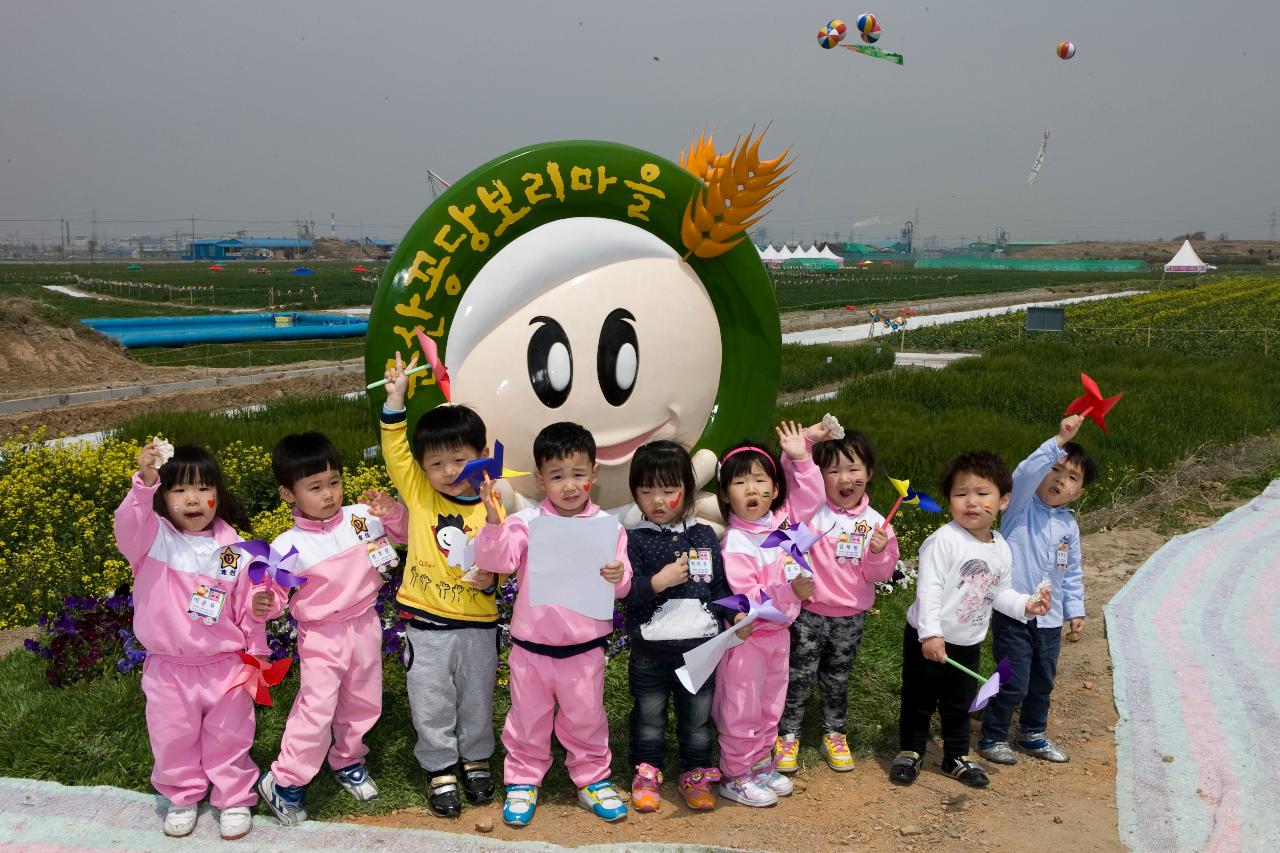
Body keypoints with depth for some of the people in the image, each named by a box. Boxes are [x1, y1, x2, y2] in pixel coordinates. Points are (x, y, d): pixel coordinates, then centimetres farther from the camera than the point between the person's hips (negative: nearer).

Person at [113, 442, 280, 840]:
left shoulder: (234, 549, -6)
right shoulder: (153, 539, -11)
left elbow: (248, 603, 4)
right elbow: (127, 527, -34)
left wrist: (261, 606, -18)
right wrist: (144, 482, -48)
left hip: (225, 667, 0)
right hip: (168, 671, 0)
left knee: (229, 739, 14)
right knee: (173, 741, 16)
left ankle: (235, 798, 34)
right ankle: (183, 797, 39)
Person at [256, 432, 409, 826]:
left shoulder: (362, 518, -6)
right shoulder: (288, 546, -14)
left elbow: (405, 531, 6)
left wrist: (391, 511, -13)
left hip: (365, 628, 4)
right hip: (321, 637, -4)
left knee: (362, 705, 18)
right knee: (316, 710, -8)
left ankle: (348, 761, 43)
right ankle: (283, 782, 11)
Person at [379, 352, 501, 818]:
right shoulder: (418, 493, -5)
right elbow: (395, 450, -13)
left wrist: (490, 579, -19)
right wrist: (395, 399, -22)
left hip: (478, 624, 0)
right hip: (426, 625, 0)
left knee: (477, 700, 16)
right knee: (431, 705, 10)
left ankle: (476, 759, 39)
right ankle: (440, 769, 29)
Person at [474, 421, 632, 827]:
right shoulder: (526, 522, -7)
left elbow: (622, 584, -3)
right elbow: (496, 560, -17)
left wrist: (619, 577, -26)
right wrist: (493, 521, -31)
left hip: (585, 644, 0)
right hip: (531, 643, 0)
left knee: (586, 717, 15)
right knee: (528, 718, 14)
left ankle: (592, 778, 35)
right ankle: (522, 780, 33)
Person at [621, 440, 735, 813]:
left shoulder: (705, 537, 3)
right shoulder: (634, 540, -7)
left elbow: (720, 586, 8)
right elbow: (623, 592, -14)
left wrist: (736, 614, -8)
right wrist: (658, 582, -26)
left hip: (700, 645, 2)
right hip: (650, 649, -2)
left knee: (698, 718, 14)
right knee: (649, 716, 14)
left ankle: (696, 775, 31)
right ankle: (647, 773, 32)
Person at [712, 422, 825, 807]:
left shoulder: (784, 518, -3)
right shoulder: (735, 544, -24)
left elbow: (811, 497, 7)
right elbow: (743, 597, -27)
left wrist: (800, 458, -6)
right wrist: (790, 591, -29)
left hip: (778, 633, 7)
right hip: (748, 638, -7)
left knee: (770, 706, 20)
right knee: (742, 711, 5)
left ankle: (761, 764, 36)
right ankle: (735, 776, 19)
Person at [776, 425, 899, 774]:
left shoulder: (874, 522, -2)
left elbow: (881, 574, -1)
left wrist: (879, 553, -22)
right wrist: (806, 438, -34)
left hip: (851, 617, 3)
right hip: (809, 612, -2)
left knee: (837, 680, 18)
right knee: (800, 676, 5)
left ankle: (834, 736, 34)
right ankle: (788, 736, 21)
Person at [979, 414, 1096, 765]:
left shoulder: (1069, 525, 7)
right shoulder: (1021, 504, -10)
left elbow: (1072, 572, 17)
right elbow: (1026, 472, -31)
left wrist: (1076, 609, 15)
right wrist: (1060, 441, -37)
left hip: (1050, 618, 6)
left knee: (1042, 682, 19)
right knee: (1013, 683, -1)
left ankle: (1033, 734, 39)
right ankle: (992, 737, 18)